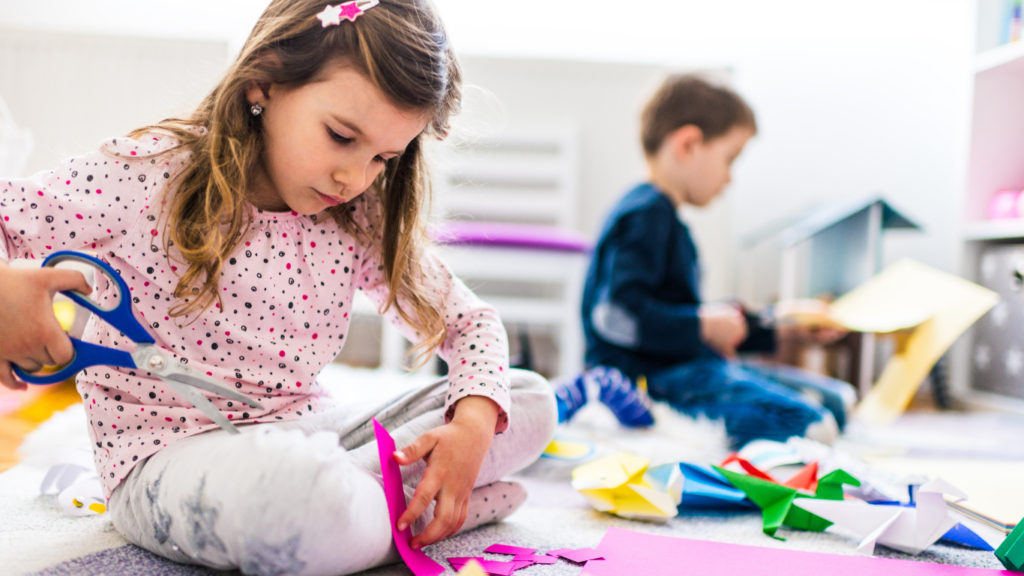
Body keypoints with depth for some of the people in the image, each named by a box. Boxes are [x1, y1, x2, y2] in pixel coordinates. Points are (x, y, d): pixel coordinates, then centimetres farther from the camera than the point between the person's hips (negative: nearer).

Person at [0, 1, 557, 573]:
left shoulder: (360, 222, 0)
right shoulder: (147, 180, -12)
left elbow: (470, 320, 7)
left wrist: (472, 427, -12)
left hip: (307, 429, 6)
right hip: (170, 454, -6)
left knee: (531, 401, -3)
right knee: (300, 502, -43)